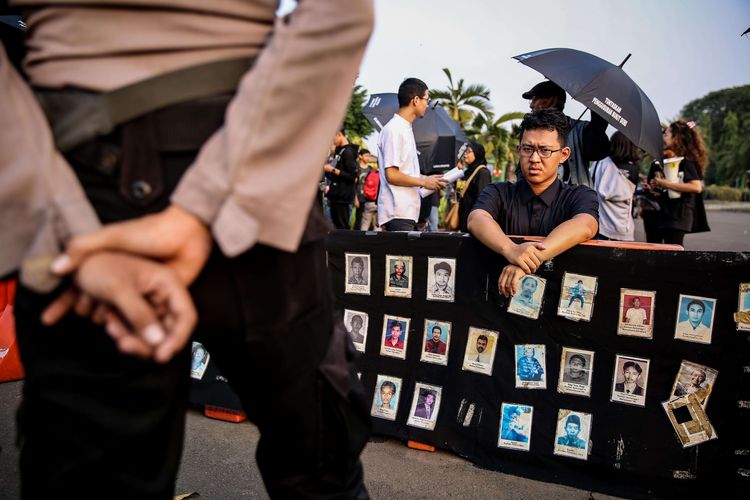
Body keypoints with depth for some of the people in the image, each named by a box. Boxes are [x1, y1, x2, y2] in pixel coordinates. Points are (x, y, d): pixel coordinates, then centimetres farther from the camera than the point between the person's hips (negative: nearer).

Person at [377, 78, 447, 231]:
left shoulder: (406, 129, 17)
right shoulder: (393, 129, -12)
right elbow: (391, 175, -17)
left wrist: (427, 180, 12)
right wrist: (424, 182, -8)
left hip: (407, 211, 9)